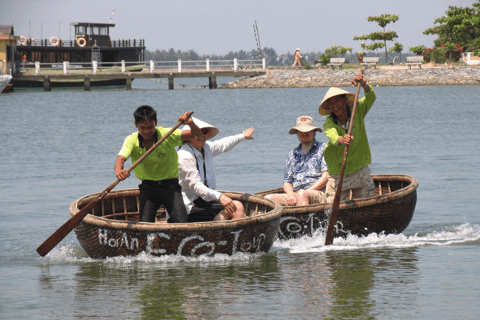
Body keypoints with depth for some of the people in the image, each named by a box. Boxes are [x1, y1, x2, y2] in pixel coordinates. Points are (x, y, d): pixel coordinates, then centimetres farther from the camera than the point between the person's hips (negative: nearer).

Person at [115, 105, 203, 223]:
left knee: (180, 221, -17)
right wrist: (119, 171, -50)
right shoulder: (131, 141, -9)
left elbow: (197, 135, -15)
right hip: (148, 186, 1)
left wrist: (190, 124, -38)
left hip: (170, 185, -1)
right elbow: (120, 159, -26)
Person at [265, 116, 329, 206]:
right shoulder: (292, 155, 26)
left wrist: (307, 192, -11)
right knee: (269, 198, -21)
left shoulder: (323, 149, 11)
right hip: (294, 195, 5)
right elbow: (287, 182, 20)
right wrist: (290, 194, -4)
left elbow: (326, 177, -1)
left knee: (302, 194, -39)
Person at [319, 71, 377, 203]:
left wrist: (364, 85, -38)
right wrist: (341, 140, -55)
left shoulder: (357, 111, -3)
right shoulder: (329, 123, -11)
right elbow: (333, 136, -32)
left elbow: (371, 98, -18)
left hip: (361, 172, 2)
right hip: (338, 175, -2)